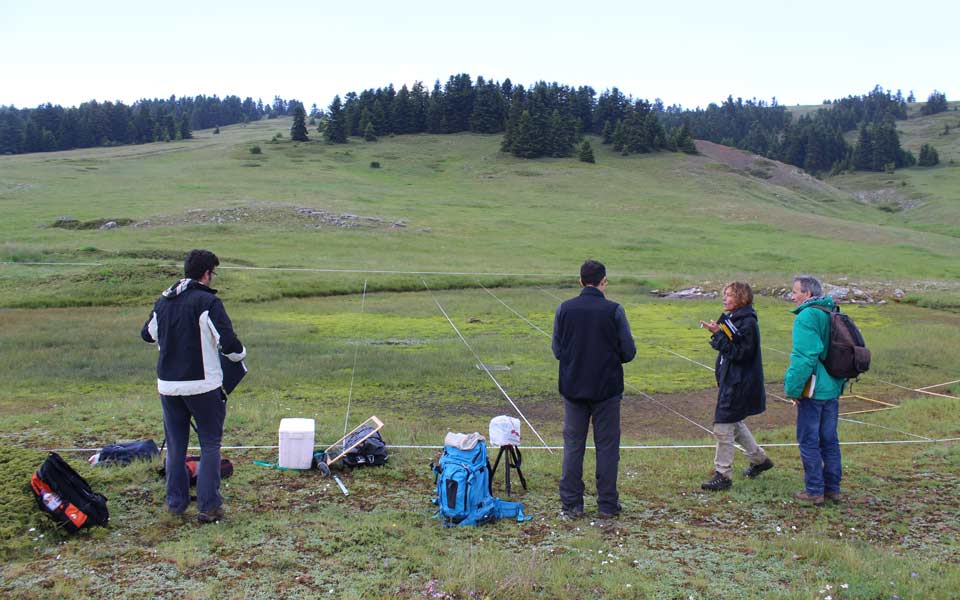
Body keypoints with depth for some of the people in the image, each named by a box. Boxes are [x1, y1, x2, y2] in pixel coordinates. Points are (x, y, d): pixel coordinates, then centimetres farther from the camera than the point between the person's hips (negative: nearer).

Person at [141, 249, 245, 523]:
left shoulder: (163, 301, 7)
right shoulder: (208, 302, -13)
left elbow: (148, 334, 23)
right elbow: (228, 343, -17)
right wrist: (239, 353, 4)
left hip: (167, 385, 6)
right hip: (203, 385, -5)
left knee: (175, 445, 16)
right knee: (210, 444, 6)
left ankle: (176, 502, 24)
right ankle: (208, 506, 6)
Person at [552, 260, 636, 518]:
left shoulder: (564, 309, -4)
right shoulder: (614, 311, -10)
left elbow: (557, 350, 0)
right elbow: (628, 352, -8)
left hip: (573, 388, 2)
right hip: (607, 388, -2)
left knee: (573, 444, 10)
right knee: (607, 446, 9)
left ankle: (571, 503, 14)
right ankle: (607, 504, 15)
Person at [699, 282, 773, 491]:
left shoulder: (748, 323, -18)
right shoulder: (733, 318, 11)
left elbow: (740, 353, -23)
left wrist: (720, 334, -23)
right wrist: (717, 332, 2)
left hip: (739, 384, -10)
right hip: (731, 380, 10)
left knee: (723, 428, -5)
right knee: (734, 423, 22)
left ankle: (723, 475, 4)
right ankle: (760, 459, 39)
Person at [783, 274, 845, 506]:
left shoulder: (806, 317, -16)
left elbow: (803, 358, -23)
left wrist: (794, 389, -16)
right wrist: (840, 382, 21)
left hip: (813, 390, -8)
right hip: (833, 388, 9)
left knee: (809, 441, 1)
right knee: (829, 439, 16)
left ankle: (814, 491, 6)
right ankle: (833, 487, 22)